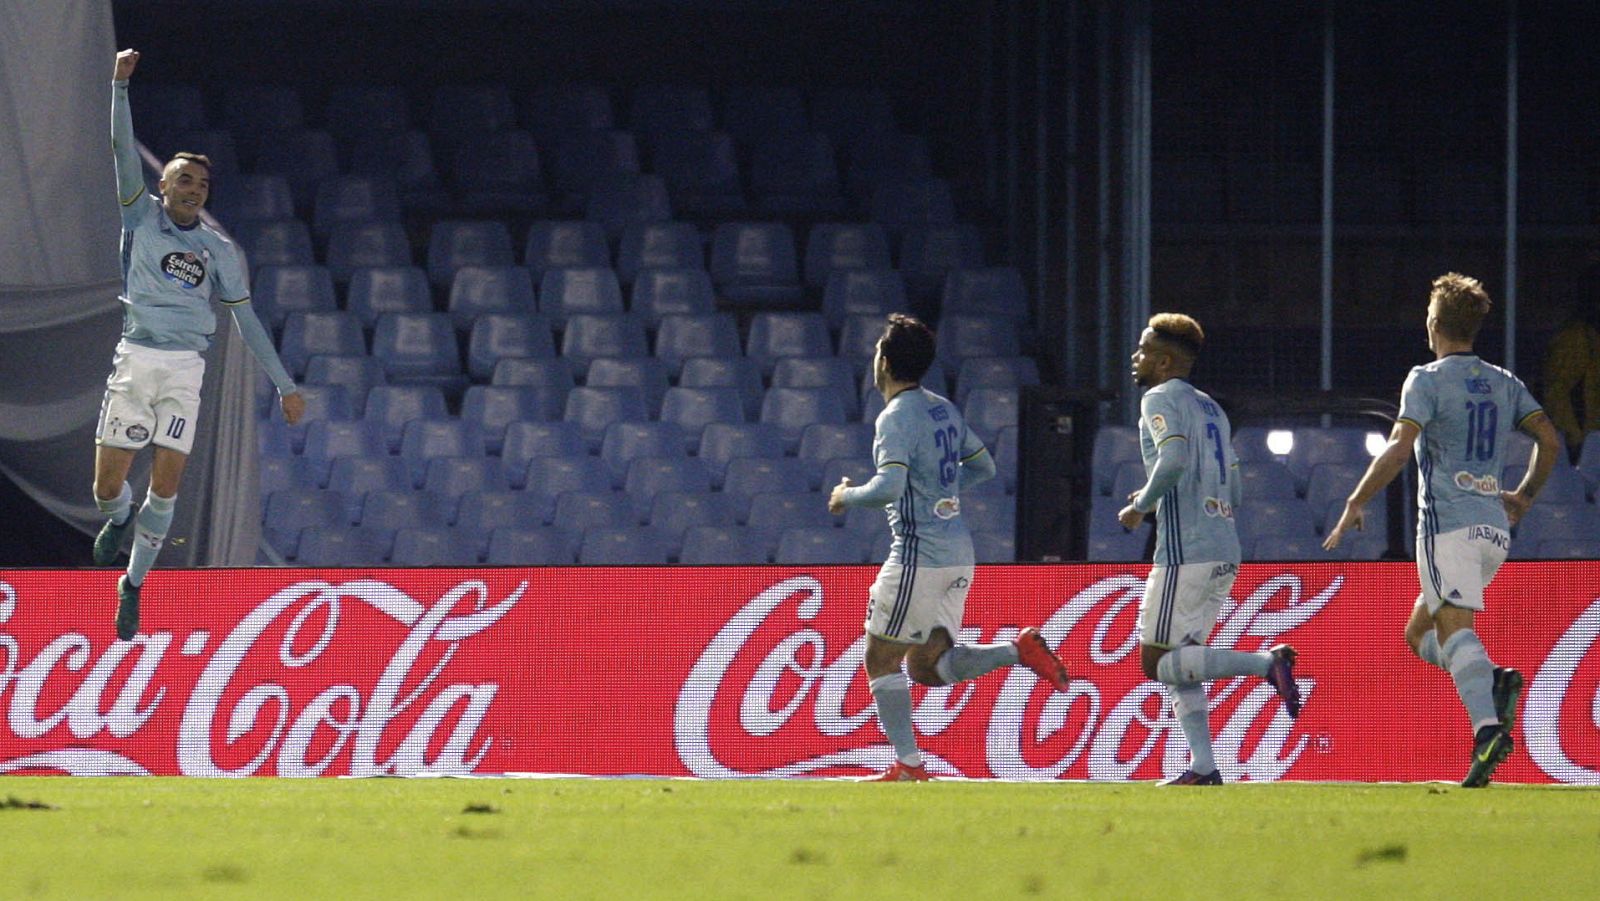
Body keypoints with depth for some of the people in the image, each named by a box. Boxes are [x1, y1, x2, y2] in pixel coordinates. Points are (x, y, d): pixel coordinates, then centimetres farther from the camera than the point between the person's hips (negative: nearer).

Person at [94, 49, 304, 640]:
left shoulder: (218, 250, 12)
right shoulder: (142, 218, 7)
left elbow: (246, 320, 17)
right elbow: (123, 151, -3)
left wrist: (284, 384, 15)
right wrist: (120, 86, -14)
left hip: (185, 369, 1)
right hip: (135, 361, -1)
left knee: (166, 485, -5)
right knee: (108, 486, -5)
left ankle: (134, 583, 13)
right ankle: (120, 519, 32)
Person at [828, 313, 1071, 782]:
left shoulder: (897, 418, -14)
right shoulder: (945, 409, 13)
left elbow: (889, 487, -26)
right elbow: (983, 466, 24)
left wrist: (846, 496, -8)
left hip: (918, 554, -8)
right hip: (958, 553, 8)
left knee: (880, 660, 2)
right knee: (926, 667, 12)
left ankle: (908, 764, 1)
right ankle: (1020, 649, -4)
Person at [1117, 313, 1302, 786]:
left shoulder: (1161, 400, -5)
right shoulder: (1211, 408, 21)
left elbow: (1174, 461, -23)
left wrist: (1140, 506, -8)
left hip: (1186, 552, -9)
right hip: (1225, 551, 9)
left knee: (1157, 662, -7)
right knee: (1177, 663, 14)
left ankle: (1268, 663, -19)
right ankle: (1203, 766, 7)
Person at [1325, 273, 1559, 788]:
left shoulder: (1428, 380, -2)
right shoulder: (1505, 384, 17)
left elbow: (1399, 447, -13)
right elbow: (1549, 441, 12)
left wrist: (1356, 504, -7)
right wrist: (1523, 498, 25)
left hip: (1448, 524, -7)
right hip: (1494, 528, 7)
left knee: (1454, 629, -20)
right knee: (1419, 634, 16)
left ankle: (1489, 729, -41)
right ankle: (1494, 681, -10)